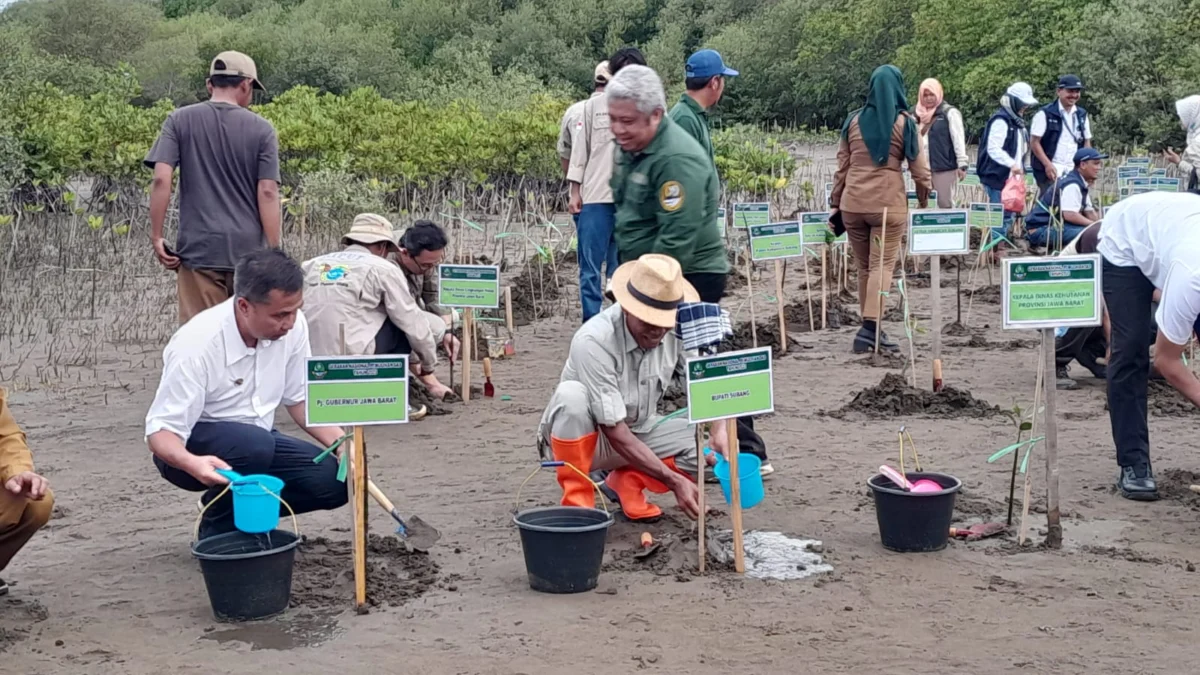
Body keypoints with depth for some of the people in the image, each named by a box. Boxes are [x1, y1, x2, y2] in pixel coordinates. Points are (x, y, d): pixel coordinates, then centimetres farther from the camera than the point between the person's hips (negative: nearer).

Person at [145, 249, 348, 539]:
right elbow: (161, 429, -26)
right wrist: (192, 463, -48)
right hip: (194, 444, -5)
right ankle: (219, 529, -10)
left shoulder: (293, 325, -13)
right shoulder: (197, 344, -29)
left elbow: (299, 398, 2)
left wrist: (340, 442, -14)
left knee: (334, 480, -17)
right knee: (254, 444, -37)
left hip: (258, 441, 6)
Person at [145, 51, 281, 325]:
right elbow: (267, 194, -4)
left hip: (199, 249, 0)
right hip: (248, 250, 0)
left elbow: (161, 180, -6)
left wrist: (156, 237, 0)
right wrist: (276, 253, -1)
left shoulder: (180, 121, 4)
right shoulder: (261, 129, 1)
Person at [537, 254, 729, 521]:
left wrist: (720, 430, -28)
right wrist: (673, 480, -33)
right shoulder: (594, 341, -31)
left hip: (640, 431, 5)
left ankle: (627, 481, 2)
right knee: (572, 395, -37)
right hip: (588, 438, -5)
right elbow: (615, 432, -31)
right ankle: (576, 501, -20)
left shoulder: (677, 327, -16)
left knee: (712, 449, -18)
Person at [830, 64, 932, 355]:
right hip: (888, 204, -4)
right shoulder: (904, 122, -1)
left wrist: (835, 202, 15)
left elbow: (842, 166, 10)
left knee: (864, 268, 12)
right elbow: (919, 168, -1)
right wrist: (925, 202, 11)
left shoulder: (853, 120, 8)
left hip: (853, 203, 4)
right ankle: (870, 328, -17)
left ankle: (869, 328, 16)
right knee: (882, 266, -4)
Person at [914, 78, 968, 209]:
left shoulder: (950, 112, -2)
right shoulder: (922, 115, 16)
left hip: (946, 167, -6)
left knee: (945, 204, -4)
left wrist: (962, 164, -13)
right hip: (925, 169, 6)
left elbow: (958, 139, -7)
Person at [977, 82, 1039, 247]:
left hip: (1010, 177, 10)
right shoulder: (1001, 120, -14)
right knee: (1000, 215, -8)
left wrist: (1019, 167, 16)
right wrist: (1012, 164, -33)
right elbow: (993, 148, -24)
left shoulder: (1016, 121, 18)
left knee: (1008, 214, 14)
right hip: (998, 177, -10)